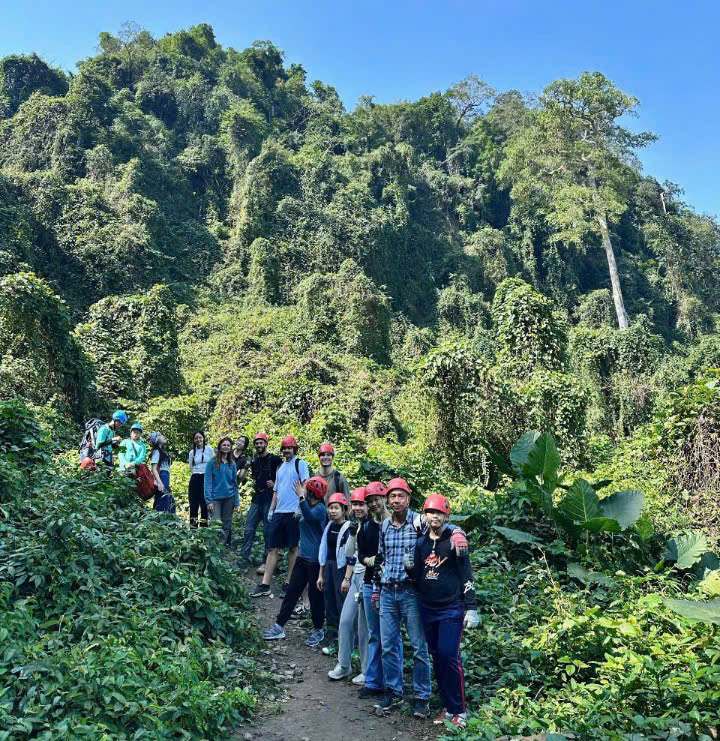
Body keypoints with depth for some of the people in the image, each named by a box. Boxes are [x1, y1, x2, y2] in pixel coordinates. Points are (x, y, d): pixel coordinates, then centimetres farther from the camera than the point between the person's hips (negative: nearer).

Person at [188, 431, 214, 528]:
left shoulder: (209, 449, 1)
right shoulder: (192, 452, 12)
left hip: (206, 478, -3)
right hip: (195, 478, 3)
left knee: (204, 501, -5)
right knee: (194, 502, 2)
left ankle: (204, 523, -1)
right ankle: (193, 525, 7)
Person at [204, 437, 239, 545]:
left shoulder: (232, 464, 9)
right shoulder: (212, 462, -2)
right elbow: (207, 482, -5)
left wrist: (236, 501, 8)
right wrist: (209, 500, -12)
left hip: (229, 498, 3)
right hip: (216, 498, -3)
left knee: (227, 526, 6)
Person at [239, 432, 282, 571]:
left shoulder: (274, 459, -7)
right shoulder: (254, 461, 14)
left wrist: (275, 484, -14)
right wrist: (253, 482, 13)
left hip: (270, 498, -6)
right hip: (257, 498, 6)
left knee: (268, 531, 0)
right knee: (249, 528, 4)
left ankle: (267, 562, 7)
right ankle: (244, 557, 11)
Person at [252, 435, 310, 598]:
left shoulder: (300, 464, -2)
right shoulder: (281, 467, 19)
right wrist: (271, 509, 14)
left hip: (293, 512, -6)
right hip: (279, 512, 7)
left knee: (293, 548, 4)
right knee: (273, 549, 5)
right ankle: (265, 585, 6)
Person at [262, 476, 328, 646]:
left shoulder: (320, 509, -16)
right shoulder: (307, 508, 10)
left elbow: (309, 517, -37)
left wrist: (301, 497, -38)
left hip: (316, 560, -8)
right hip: (303, 557, 8)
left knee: (315, 594, 5)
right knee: (292, 591, 9)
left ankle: (318, 630, 22)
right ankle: (279, 627, 16)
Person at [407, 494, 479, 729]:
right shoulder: (421, 543, 8)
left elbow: (467, 575, -7)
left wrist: (471, 608, -10)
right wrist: (410, 568, -7)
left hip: (451, 609, -5)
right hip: (427, 609, 5)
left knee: (449, 656, -8)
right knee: (437, 657, 10)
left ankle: (459, 710, 7)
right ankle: (447, 706, 23)